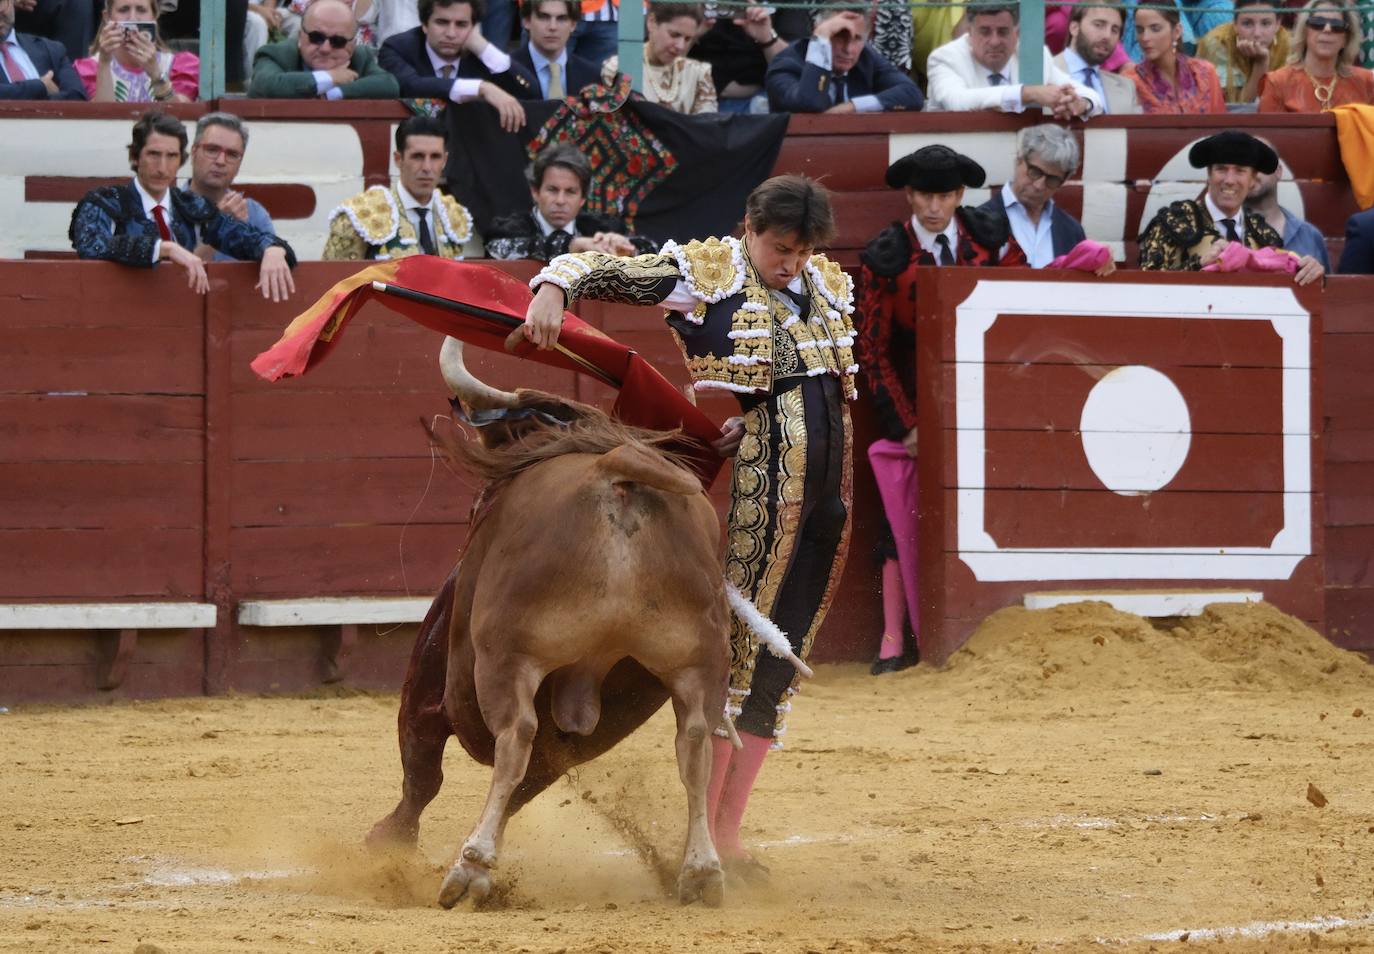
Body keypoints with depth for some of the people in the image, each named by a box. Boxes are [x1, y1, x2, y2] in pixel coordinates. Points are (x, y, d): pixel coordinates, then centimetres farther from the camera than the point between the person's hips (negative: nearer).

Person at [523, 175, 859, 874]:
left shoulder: (830, 287, 14)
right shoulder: (703, 272, -2)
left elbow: (842, 388, 9)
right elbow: (598, 268, -4)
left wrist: (753, 417, -6)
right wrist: (554, 288, -27)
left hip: (827, 501, 6)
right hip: (759, 494, -6)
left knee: (780, 663, 6)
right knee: (739, 653, -8)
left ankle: (726, 836, 11)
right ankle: (698, 836, -3)